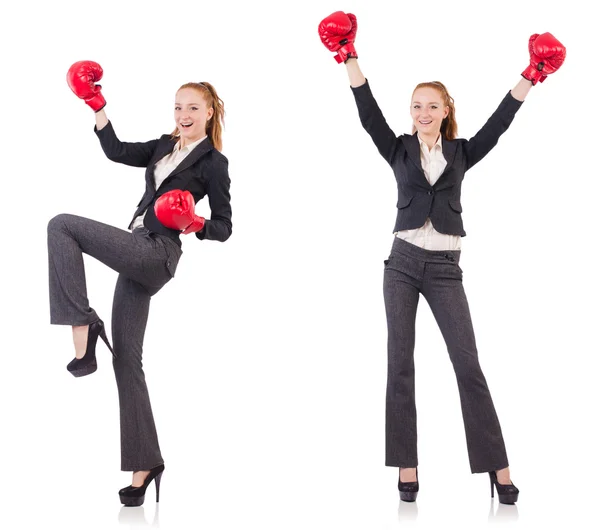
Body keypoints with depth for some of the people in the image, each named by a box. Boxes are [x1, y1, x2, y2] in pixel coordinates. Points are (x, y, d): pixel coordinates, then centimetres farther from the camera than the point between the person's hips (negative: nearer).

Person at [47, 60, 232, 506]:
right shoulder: (164, 147, 19)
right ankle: (145, 464, 8)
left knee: (62, 225, -18)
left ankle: (84, 324, -20)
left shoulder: (213, 162, 1)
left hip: (156, 255, -7)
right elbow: (117, 151, 13)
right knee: (126, 356, 5)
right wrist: (96, 106, 10)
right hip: (137, 254, 7)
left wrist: (196, 224, -19)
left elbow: (224, 228, 0)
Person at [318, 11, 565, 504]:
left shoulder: (462, 153, 8)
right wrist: (349, 57, -11)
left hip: (444, 267, -1)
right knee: (400, 363, 0)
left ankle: (497, 466, -1)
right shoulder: (399, 149, 7)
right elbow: (369, 112, -3)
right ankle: (407, 466, 5)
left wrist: (531, 76, -9)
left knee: (468, 363, -4)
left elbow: (499, 123, 0)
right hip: (403, 262, 1)